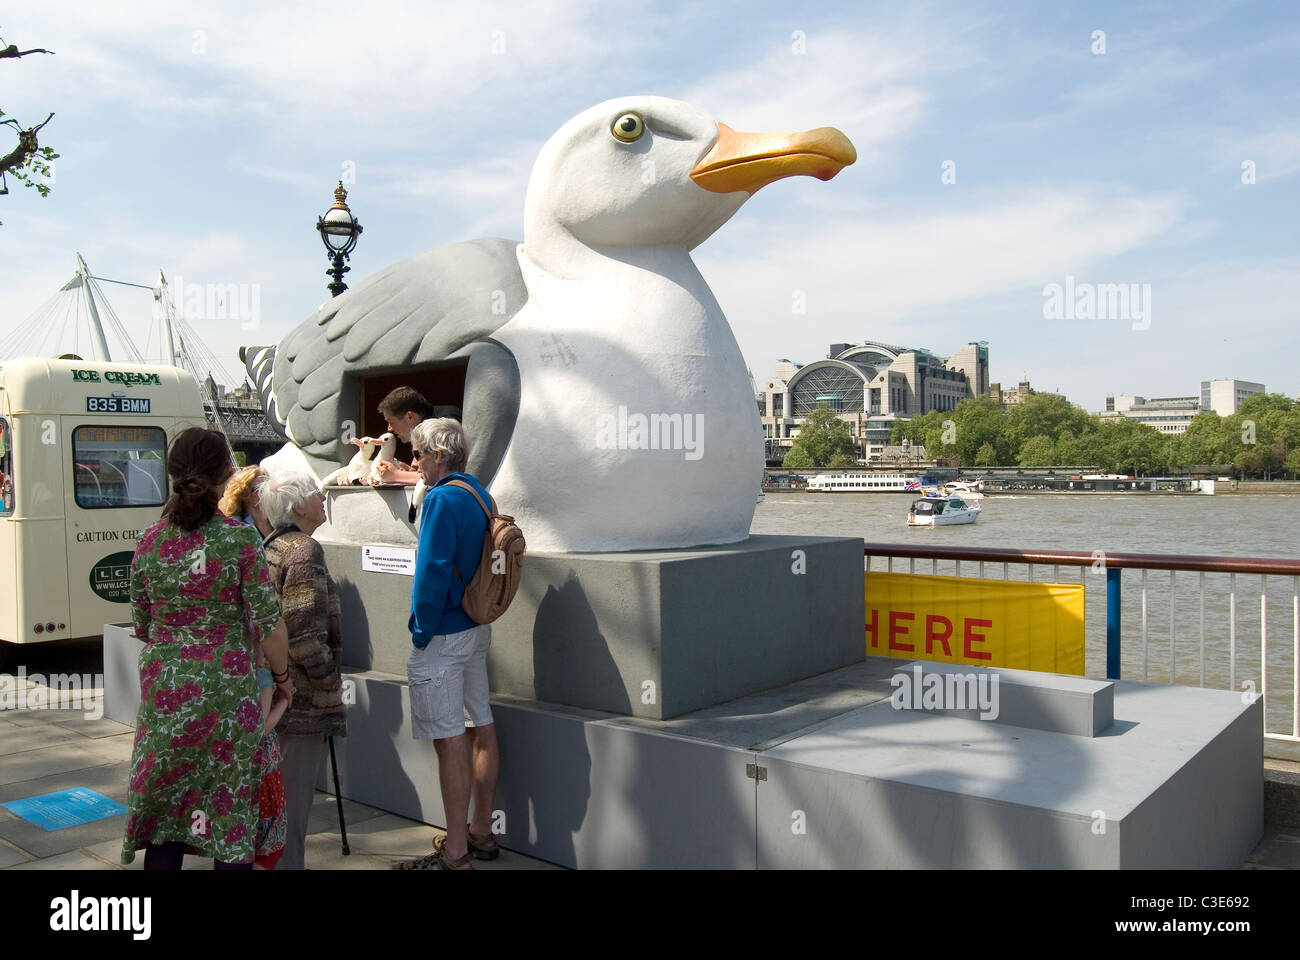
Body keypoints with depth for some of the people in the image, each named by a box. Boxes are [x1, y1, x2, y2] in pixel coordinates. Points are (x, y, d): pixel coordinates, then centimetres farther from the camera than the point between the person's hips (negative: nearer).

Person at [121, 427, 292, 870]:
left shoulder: (150, 542, 0)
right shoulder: (240, 538, -12)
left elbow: (141, 626, 9)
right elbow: (271, 627, -12)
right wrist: (282, 676, 5)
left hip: (163, 691, 4)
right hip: (227, 691, -4)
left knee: (164, 814, 14)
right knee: (232, 816, 9)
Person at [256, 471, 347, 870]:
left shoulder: (269, 546, 10)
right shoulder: (304, 551, -18)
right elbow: (304, 630, -24)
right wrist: (328, 679, -12)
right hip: (302, 696, -9)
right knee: (294, 788, 0)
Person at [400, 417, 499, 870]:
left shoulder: (442, 499, -17)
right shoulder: (480, 494, 10)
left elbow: (432, 573, -22)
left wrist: (422, 632, -13)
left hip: (443, 634, -9)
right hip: (477, 629, 10)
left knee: (450, 740, -4)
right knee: (481, 727, 14)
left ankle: (455, 853, 4)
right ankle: (481, 832, 27)